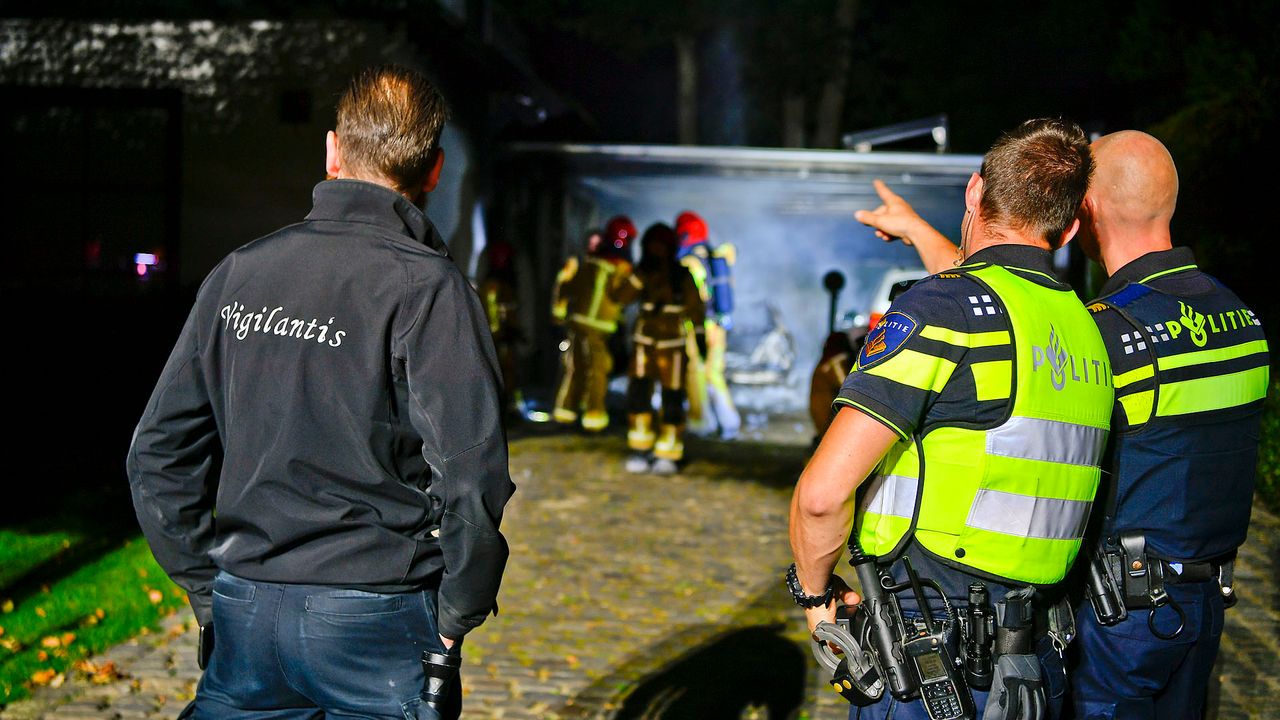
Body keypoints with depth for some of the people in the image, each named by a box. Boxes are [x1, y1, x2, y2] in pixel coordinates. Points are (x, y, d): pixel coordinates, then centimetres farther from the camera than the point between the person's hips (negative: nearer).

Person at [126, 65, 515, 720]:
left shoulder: (238, 273, 5)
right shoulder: (427, 286, -10)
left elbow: (158, 454, 8)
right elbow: (470, 473, -19)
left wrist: (212, 590, 13)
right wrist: (459, 613, -5)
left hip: (245, 620, 4)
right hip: (379, 620, -4)